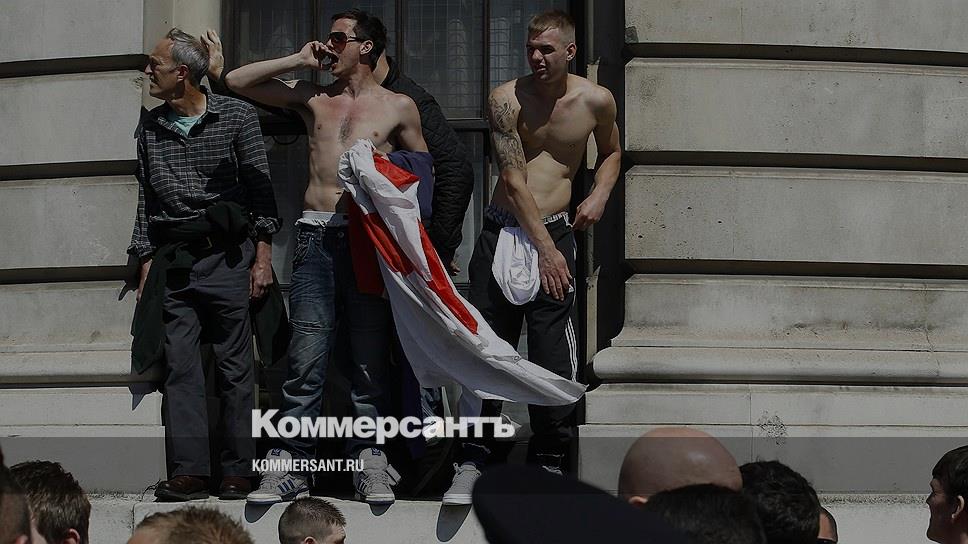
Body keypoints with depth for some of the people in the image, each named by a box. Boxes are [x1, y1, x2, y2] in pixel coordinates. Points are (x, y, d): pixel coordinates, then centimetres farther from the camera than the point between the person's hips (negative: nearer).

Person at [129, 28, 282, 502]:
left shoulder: (236, 117, 1)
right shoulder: (150, 128, 12)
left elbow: (260, 191, 1)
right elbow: (146, 202, 16)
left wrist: (262, 255, -5)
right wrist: (146, 266, 11)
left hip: (227, 254, -3)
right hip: (172, 262, 4)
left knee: (234, 366, -1)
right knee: (180, 366, -4)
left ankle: (237, 472, 3)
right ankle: (189, 471, -5)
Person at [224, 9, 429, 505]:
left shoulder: (398, 107, 12)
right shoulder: (311, 98, 17)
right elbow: (236, 81, 16)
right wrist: (298, 61, 10)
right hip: (317, 236, 1)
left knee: (370, 356, 0)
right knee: (306, 356, -6)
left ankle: (370, 460, 4)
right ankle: (291, 465, -5)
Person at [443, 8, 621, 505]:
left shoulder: (595, 101, 1)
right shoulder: (507, 100, -6)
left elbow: (611, 152, 22)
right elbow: (515, 180, -11)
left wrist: (600, 194, 2)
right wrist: (545, 249, -16)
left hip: (555, 232, 0)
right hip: (502, 230, 0)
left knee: (554, 351, -6)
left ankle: (550, 463, 4)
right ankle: (471, 463, 6)